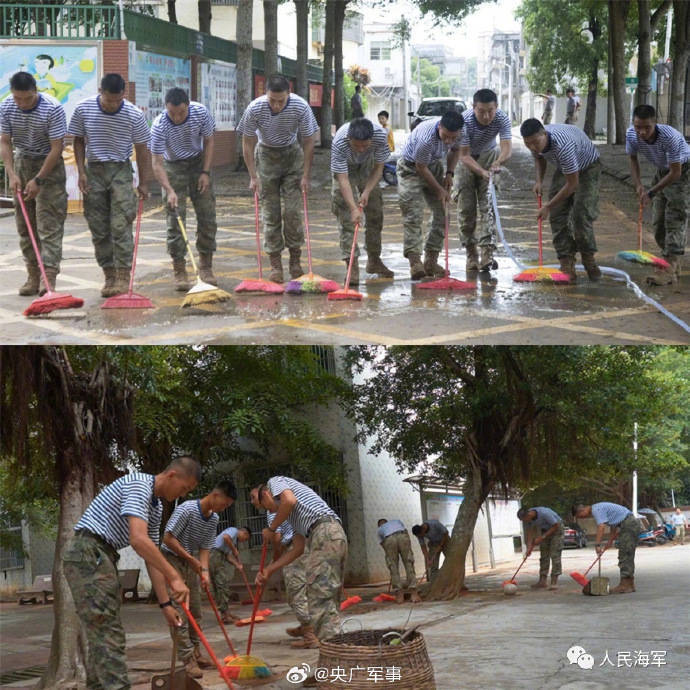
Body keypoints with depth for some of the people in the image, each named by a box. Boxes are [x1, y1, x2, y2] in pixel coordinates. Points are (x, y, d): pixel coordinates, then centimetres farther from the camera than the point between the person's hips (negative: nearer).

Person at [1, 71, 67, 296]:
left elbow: (56, 148, -20)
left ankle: (49, 276, -17)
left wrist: (38, 180, -21)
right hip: (21, 161, 5)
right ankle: (33, 275, 11)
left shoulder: (53, 109, -23)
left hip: (49, 164, -5)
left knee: (49, 222, -12)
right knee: (25, 224, 5)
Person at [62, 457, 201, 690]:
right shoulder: (138, 485, -15)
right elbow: (139, 539, -28)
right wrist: (175, 578, -27)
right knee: (109, 635, -15)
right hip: (87, 553, -10)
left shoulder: (156, 506, 16)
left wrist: (165, 604, 16)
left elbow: (151, 557, 20)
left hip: (102, 556, 10)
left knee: (101, 634, 11)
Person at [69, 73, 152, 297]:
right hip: (94, 171, 2)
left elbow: (142, 150, -1)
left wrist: (143, 183, -1)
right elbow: (79, 141, 5)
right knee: (98, 228, 3)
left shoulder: (134, 115, -11)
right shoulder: (84, 109, -7)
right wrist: (81, 172, -3)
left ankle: (123, 276, -8)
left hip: (120, 171, -2)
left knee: (121, 225, -10)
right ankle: (109, 275, 11)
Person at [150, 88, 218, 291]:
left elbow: (208, 141, -4)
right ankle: (179, 271, -3)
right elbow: (157, 163, -26)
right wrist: (169, 191, -38)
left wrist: (205, 172, -10)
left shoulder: (200, 112, -20)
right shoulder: (159, 126, -28)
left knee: (207, 216, 1)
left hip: (198, 162, 3)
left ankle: (206, 266, 12)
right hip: (173, 167, -3)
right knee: (175, 219, -9)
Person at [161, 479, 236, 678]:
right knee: (179, 611, -12)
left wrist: (204, 571, -15)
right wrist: (192, 559, -22)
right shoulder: (187, 509, -23)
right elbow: (168, 538, -24)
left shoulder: (214, 519, 0)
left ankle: (195, 654, 17)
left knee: (195, 610, 9)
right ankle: (187, 659, -14)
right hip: (171, 559, -8)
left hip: (189, 562, 8)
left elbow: (205, 548, 2)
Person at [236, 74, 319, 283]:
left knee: (293, 210, -7)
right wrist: (253, 177, -15)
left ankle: (295, 258, 7)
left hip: (292, 155, 0)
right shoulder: (254, 109, -25)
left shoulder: (300, 107, -24)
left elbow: (308, 143, -12)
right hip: (266, 156, 0)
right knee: (270, 212, -4)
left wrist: (306, 175, -12)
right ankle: (275, 263, 1)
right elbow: (248, 144, -12)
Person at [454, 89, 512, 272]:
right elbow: (465, 155, -29)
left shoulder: (502, 119, -26)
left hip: (488, 156, 1)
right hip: (467, 159, -1)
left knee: (488, 205, -11)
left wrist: (497, 163, -55)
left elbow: (507, 147, -35)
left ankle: (487, 253, -18)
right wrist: (481, 172, -45)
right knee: (466, 208, -4)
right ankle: (471, 253, 7)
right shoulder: (464, 121, -32)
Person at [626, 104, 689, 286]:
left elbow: (675, 173, -29)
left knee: (675, 219, -15)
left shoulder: (670, 137, -38)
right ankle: (674, 265, 19)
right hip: (662, 171, 7)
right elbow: (633, 158, 2)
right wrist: (638, 184, -11)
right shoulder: (632, 135, -20)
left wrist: (651, 192, -24)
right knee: (658, 221, 7)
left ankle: (669, 269, -18)